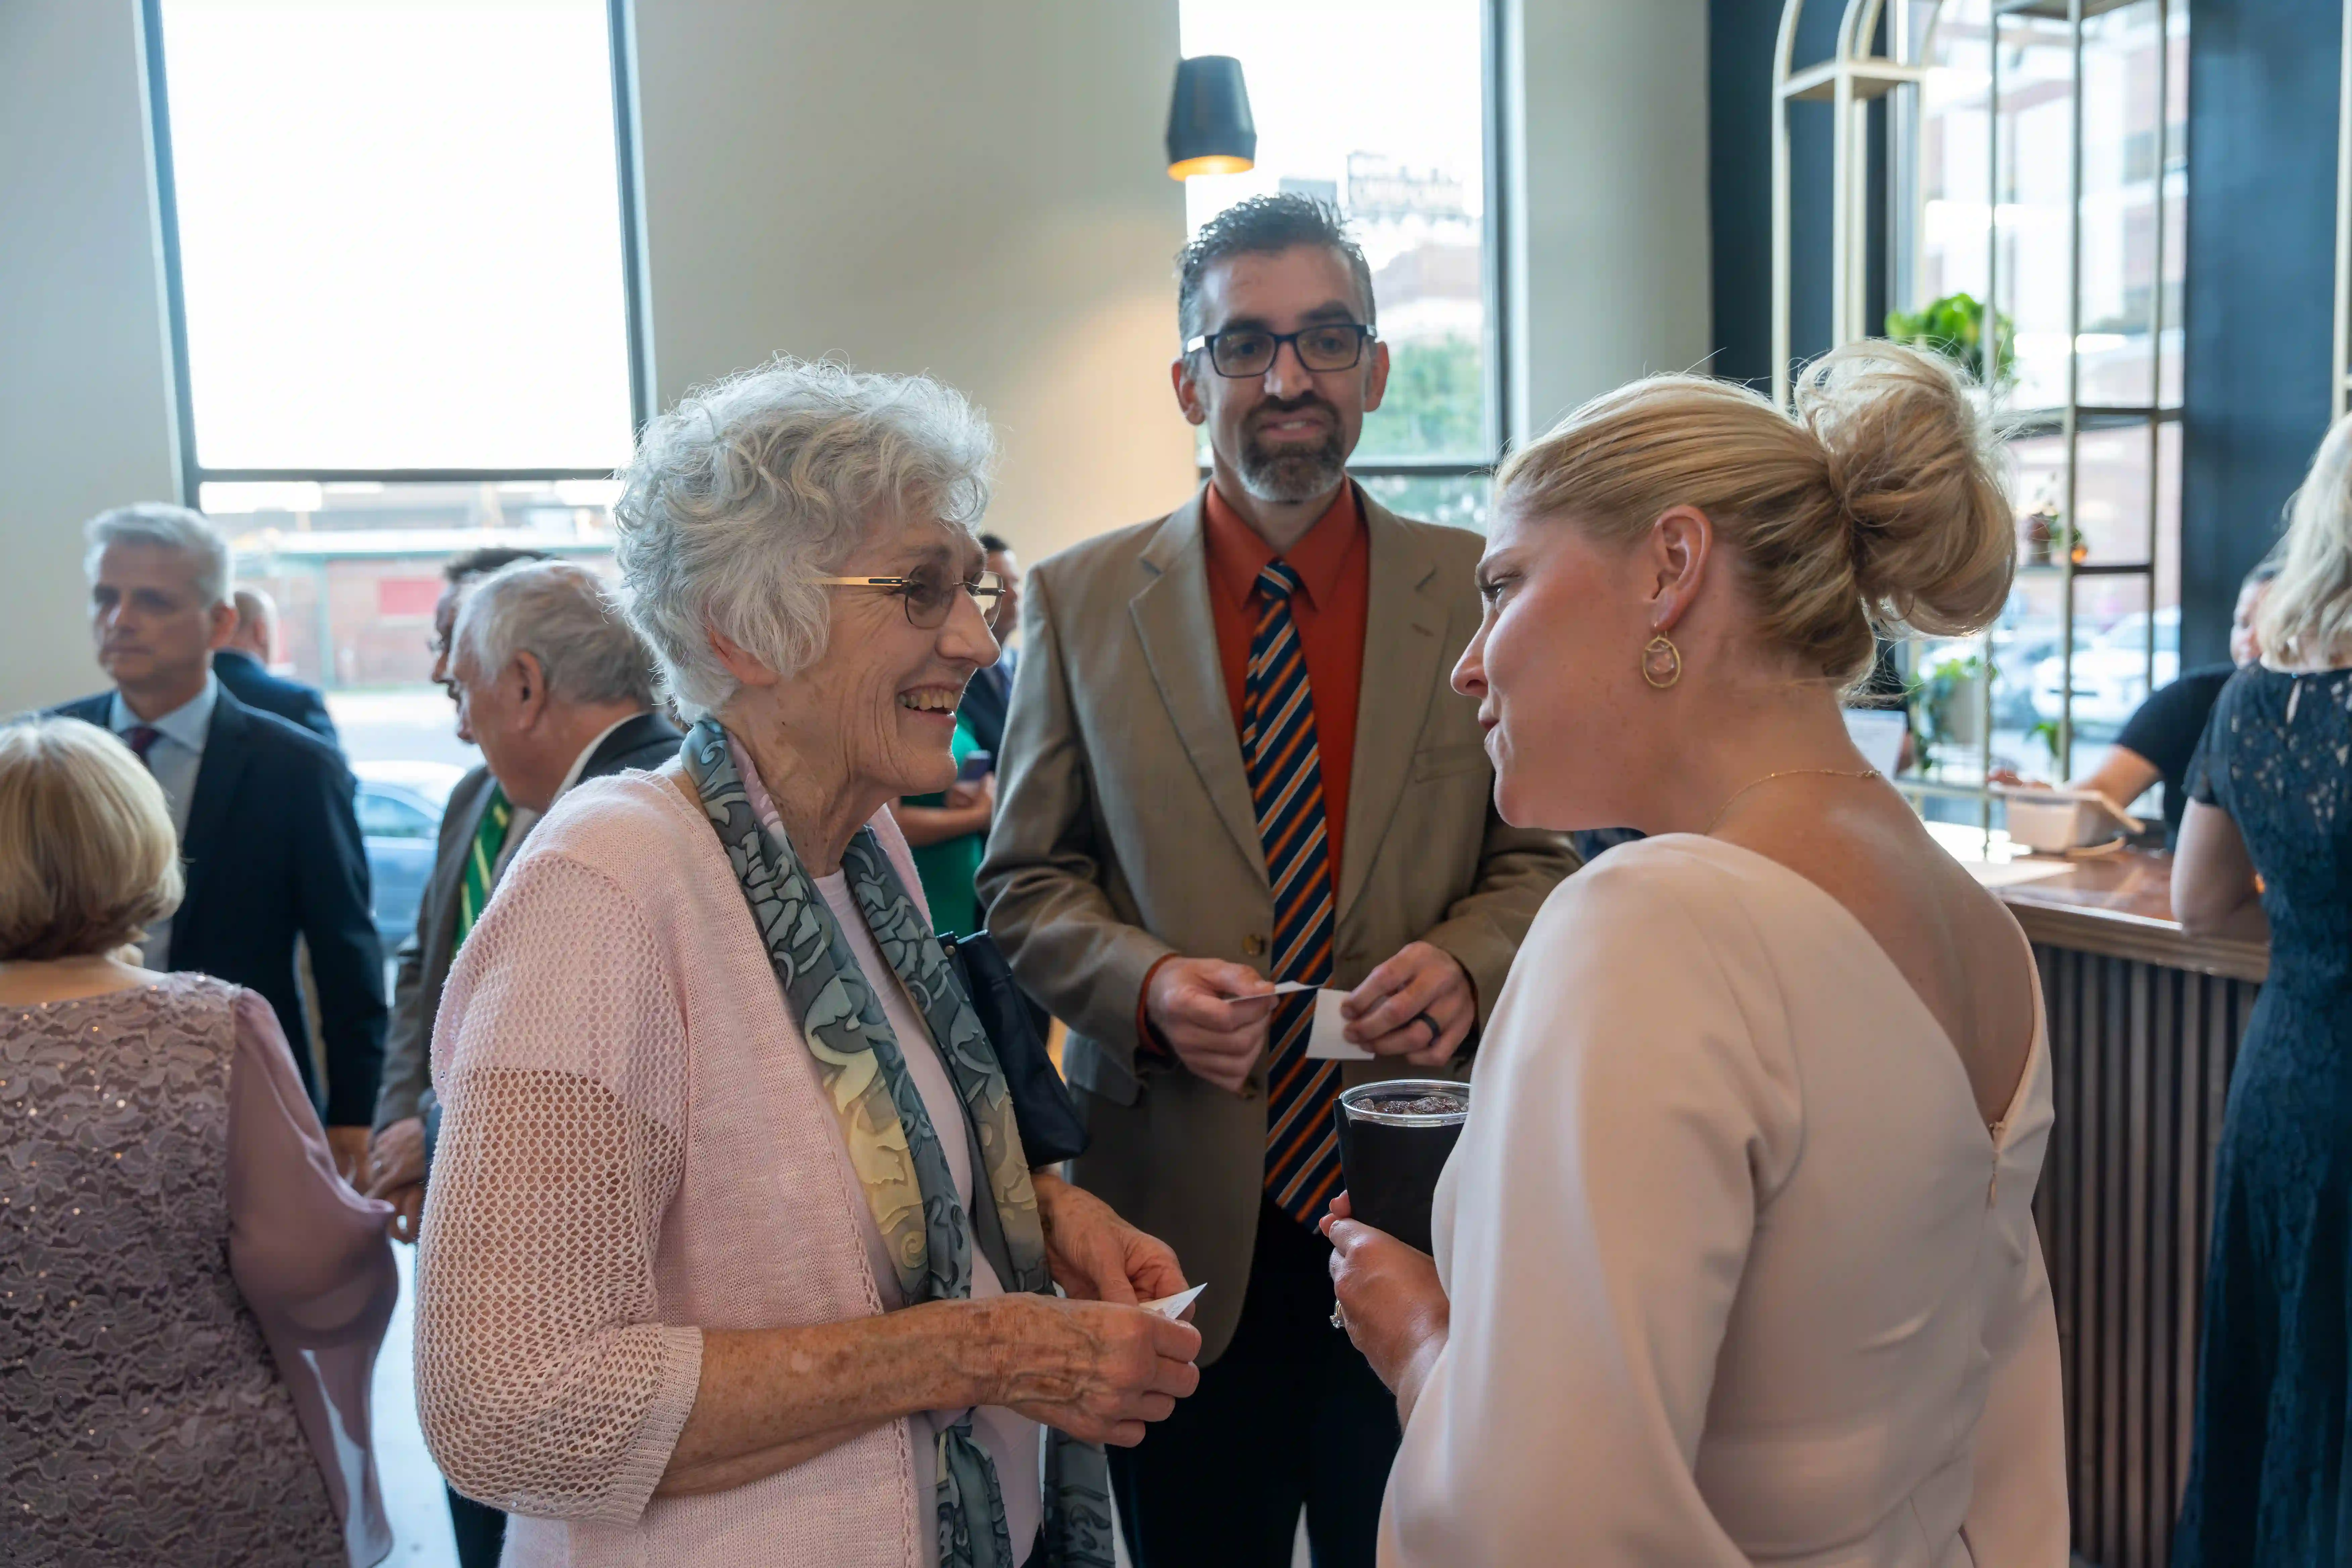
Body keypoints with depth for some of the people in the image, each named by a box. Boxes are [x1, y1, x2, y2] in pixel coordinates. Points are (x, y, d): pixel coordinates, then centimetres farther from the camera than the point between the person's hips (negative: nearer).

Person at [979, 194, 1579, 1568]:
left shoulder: (1477, 593, 2)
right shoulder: (1080, 603, 2)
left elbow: (1539, 856, 5)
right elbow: (1028, 881, 4)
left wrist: (1467, 960, -16)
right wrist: (1145, 982, -15)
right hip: (1180, 1215, 0)